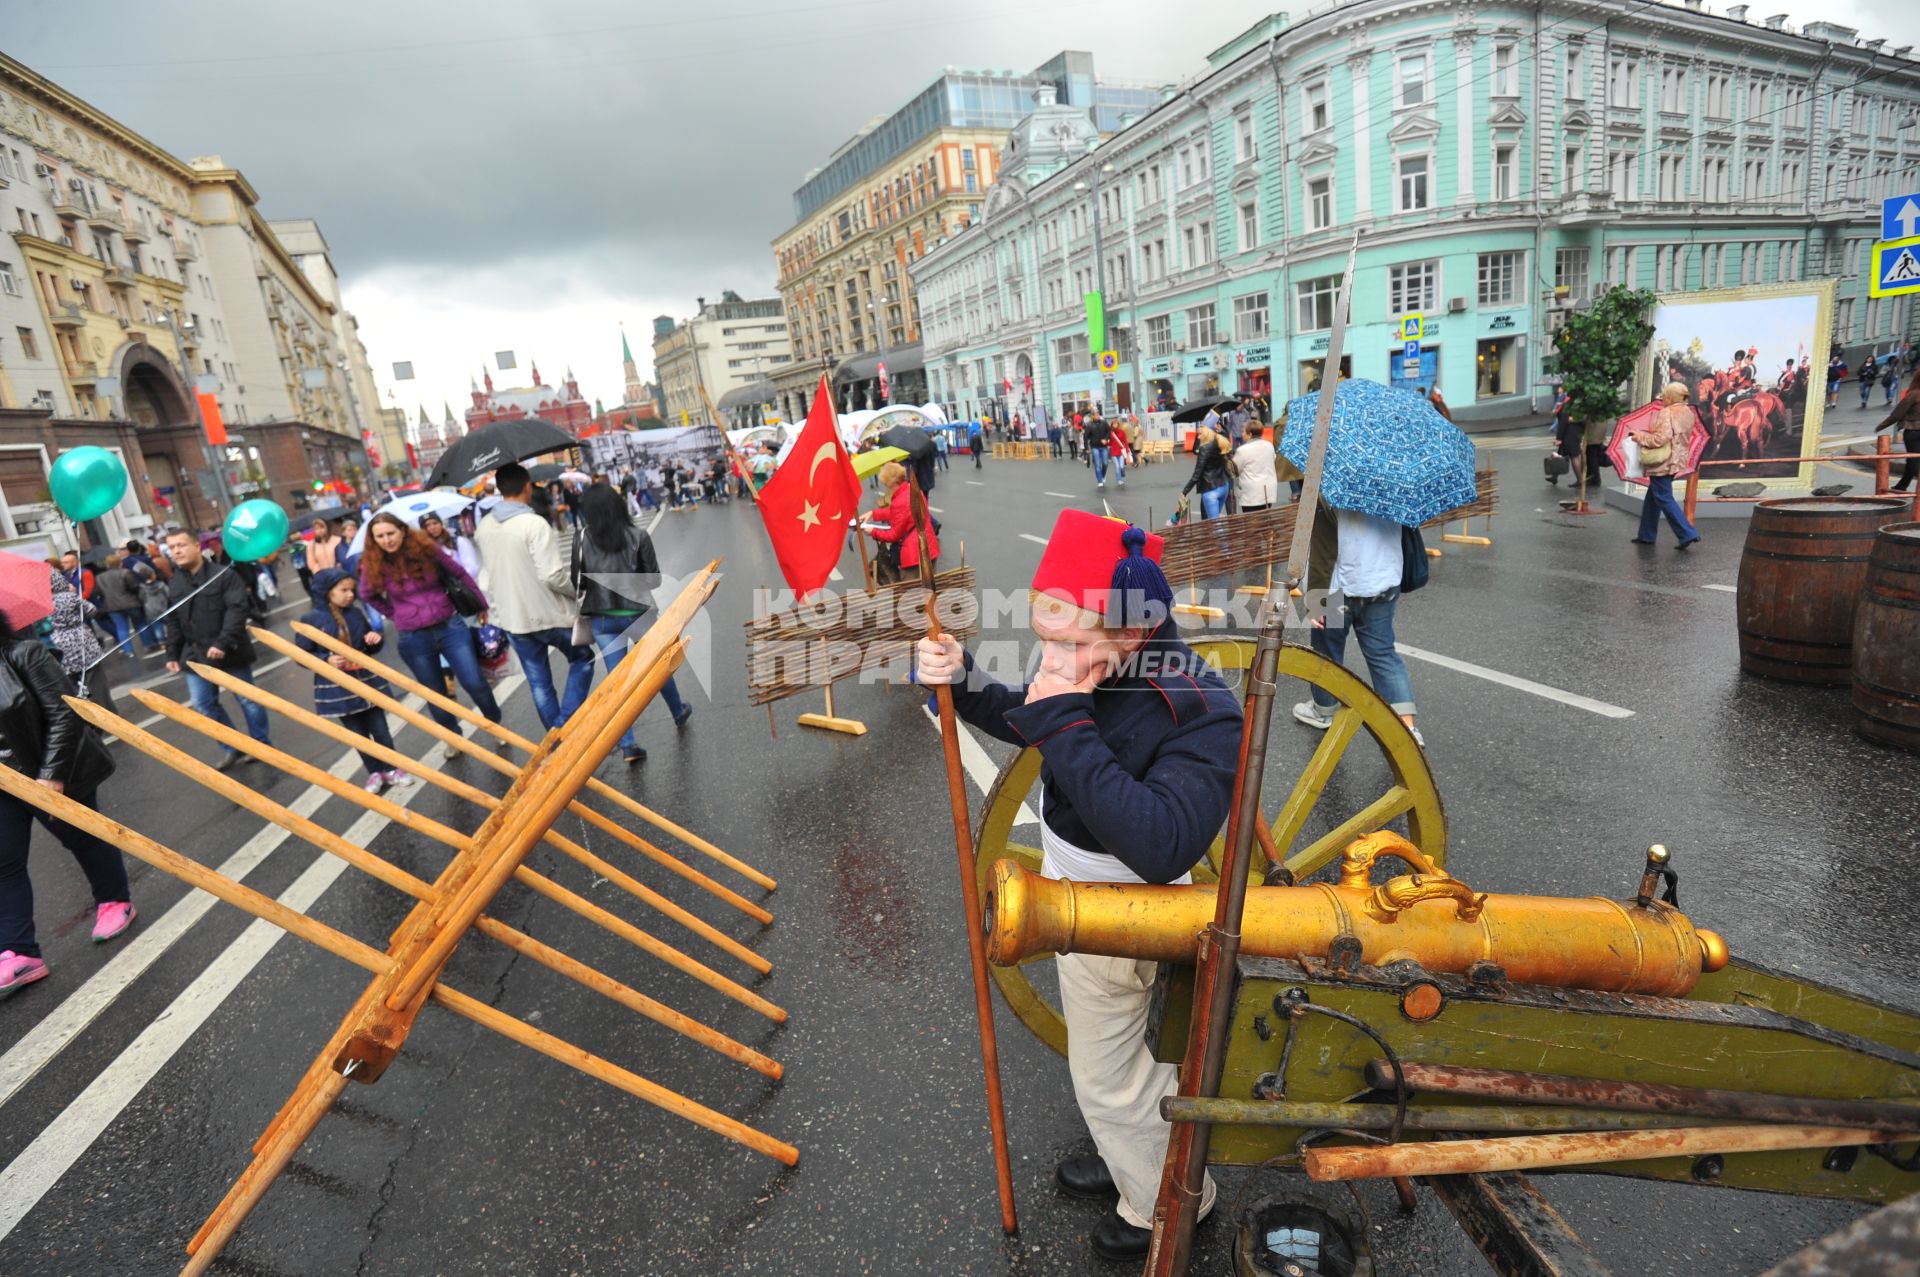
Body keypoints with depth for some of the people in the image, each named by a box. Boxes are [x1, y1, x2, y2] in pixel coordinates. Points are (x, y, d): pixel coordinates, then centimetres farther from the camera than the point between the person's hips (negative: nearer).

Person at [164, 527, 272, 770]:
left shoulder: (224, 574, -12)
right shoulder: (174, 583, 7)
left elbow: (237, 610, -19)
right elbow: (173, 621, 14)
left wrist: (223, 643, -27)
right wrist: (172, 654, 11)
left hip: (230, 651, -6)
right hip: (195, 654, 6)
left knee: (247, 699, 6)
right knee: (203, 704, 9)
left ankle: (261, 743, 23)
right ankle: (233, 746, 24)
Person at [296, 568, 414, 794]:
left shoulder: (355, 613, 0)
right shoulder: (311, 620, -10)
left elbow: (370, 648, 12)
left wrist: (376, 638, -10)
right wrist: (326, 661, -21)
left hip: (366, 680, 2)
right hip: (337, 688, -2)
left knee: (379, 728, 8)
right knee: (358, 733, 10)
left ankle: (391, 769, 23)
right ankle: (374, 773, 25)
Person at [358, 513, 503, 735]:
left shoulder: (426, 549, -7)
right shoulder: (373, 566, -5)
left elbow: (461, 574, 5)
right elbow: (368, 596, 15)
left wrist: (481, 604, 10)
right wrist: (394, 614, 9)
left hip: (450, 627, -1)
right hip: (413, 639, 1)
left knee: (475, 683, -4)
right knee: (436, 696, 12)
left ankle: (497, 726, 20)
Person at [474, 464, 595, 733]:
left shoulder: (484, 527, 2)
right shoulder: (534, 523, -20)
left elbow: (485, 576, 10)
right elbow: (552, 576, -23)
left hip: (511, 618, 6)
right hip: (548, 614, -6)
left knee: (538, 682, 15)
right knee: (582, 659, 17)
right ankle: (568, 722, 8)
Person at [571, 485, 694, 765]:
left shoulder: (582, 540, -5)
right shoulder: (638, 536, -6)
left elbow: (577, 583, -3)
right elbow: (653, 578, -4)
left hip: (601, 618, 0)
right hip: (637, 612, 0)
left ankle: (628, 745, 1)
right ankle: (679, 713, 42)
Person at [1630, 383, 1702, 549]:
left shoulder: (1667, 413, -17)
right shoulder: (1688, 413, 11)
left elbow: (1661, 439, -24)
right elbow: (1677, 437, 17)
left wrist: (1640, 437, -10)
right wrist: (1649, 434, 18)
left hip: (1663, 462, -10)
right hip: (1677, 460, 10)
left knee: (1664, 499, -5)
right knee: (1653, 497, 17)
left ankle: (1687, 534, -8)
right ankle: (1647, 535, 22)